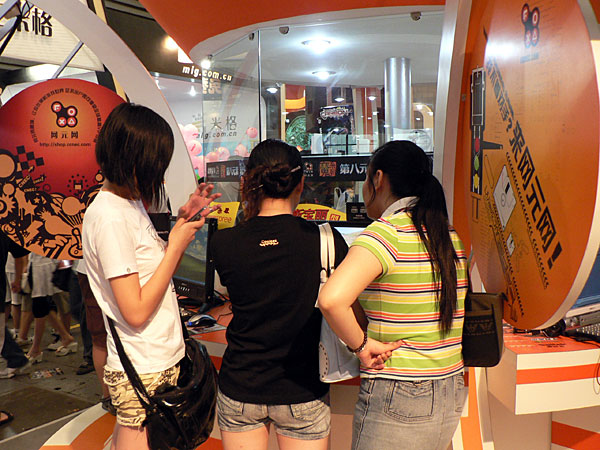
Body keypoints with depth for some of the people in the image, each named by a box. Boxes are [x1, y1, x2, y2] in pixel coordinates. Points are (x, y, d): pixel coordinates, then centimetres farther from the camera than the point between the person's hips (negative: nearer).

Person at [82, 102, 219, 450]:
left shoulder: (130, 203, 7)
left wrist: (183, 220, 4)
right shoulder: (109, 217, -21)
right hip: (143, 374, -8)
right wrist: (177, 245, -16)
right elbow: (136, 312, -22)